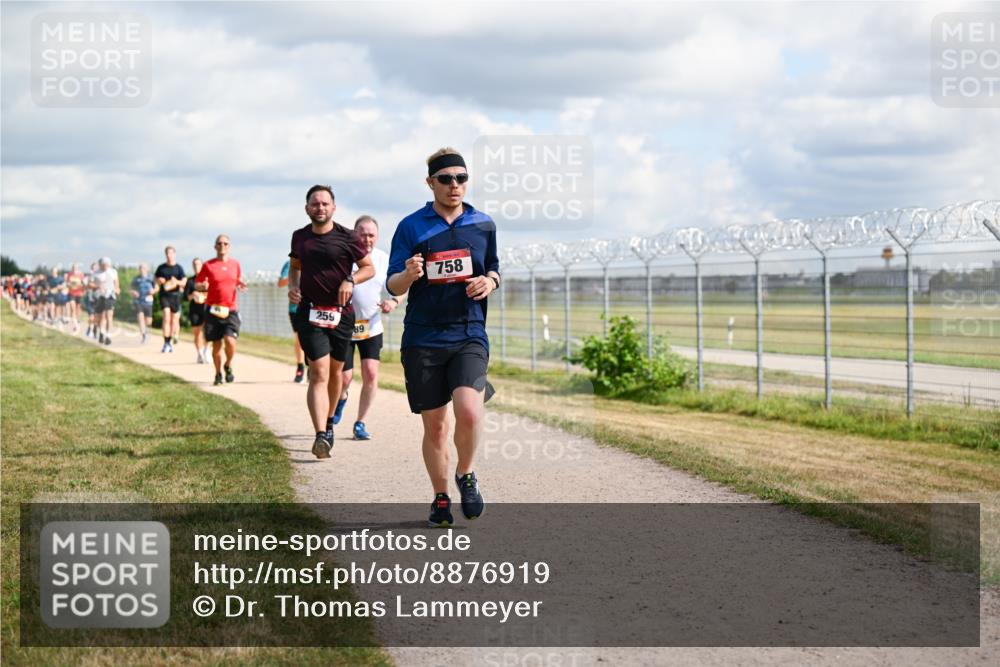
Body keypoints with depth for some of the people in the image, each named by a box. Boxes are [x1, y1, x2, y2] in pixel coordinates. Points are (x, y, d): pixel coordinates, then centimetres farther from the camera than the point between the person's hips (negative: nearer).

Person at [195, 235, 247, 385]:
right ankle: (218, 374, 22)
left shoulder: (235, 264, 9)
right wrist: (203, 287, -19)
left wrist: (241, 284, -1)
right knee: (216, 344, 3)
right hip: (213, 309, -1)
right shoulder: (208, 265, 1)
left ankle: (228, 365, 13)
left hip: (230, 309, 1)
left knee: (230, 340, -16)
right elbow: (197, 285, 4)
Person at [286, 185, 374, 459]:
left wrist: (350, 280, -14)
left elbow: (369, 268, 4)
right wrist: (292, 286, 4)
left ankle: (329, 421, 37)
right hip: (309, 312, 0)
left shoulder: (347, 238, -2)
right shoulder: (299, 237, 7)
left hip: (341, 313, 0)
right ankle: (321, 436, -22)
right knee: (319, 373, -13)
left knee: (335, 371, 13)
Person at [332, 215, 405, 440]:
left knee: (371, 373, -10)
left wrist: (393, 301, -10)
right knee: (345, 377, -2)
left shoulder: (383, 259, 1)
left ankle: (360, 423, 5)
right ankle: (341, 399, 36)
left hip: (371, 327, 3)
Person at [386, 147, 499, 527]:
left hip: (469, 336, 1)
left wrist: (489, 282, -2)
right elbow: (392, 286, 0)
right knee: (434, 425, 5)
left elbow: (494, 269, 22)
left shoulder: (483, 225, 8)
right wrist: (408, 276, -23)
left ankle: (466, 475, 7)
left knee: (469, 411, -21)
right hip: (423, 339, 0)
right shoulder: (411, 226, 0)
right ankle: (441, 499, 24)